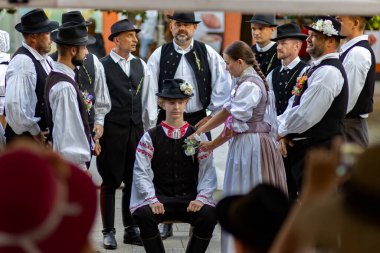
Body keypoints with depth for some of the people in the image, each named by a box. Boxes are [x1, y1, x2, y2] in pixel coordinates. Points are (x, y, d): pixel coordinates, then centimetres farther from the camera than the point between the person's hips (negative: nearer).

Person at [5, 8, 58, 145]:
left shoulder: (46, 60, 8)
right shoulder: (22, 62, -18)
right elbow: (14, 104, -26)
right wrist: (35, 131, -15)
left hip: (43, 135, 8)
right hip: (25, 139, -8)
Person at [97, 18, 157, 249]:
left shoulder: (141, 66, 10)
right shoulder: (102, 66, -6)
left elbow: (148, 98, 12)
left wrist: (150, 128, 9)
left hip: (137, 129, 5)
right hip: (112, 130, -5)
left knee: (134, 180, 9)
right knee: (110, 182, 3)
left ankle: (131, 229, 19)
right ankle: (109, 231, 11)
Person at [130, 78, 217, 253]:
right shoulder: (150, 137, 6)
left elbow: (207, 171, 1)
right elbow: (141, 172, -2)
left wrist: (201, 198, -15)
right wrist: (152, 200, -17)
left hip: (190, 198, 1)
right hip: (159, 198, -1)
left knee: (209, 214, -30)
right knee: (143, 214, -32)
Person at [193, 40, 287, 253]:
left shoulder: (249, 86, -17)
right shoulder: (247, 82, 14)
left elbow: (234, 125, -16)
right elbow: (227, 113, 14)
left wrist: (212, 145, -6)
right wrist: (199, 131, 10)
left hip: (251, 146, -10)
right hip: (247, 145, 10)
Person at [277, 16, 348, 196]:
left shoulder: (329, 72, -19)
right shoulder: (314, 67, 15)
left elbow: (306, 115, -23)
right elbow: (294, 103, 15)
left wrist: (282, 131, -7)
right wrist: (285, 133, -1)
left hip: (317, 150, -10)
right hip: (302, 147, 10)